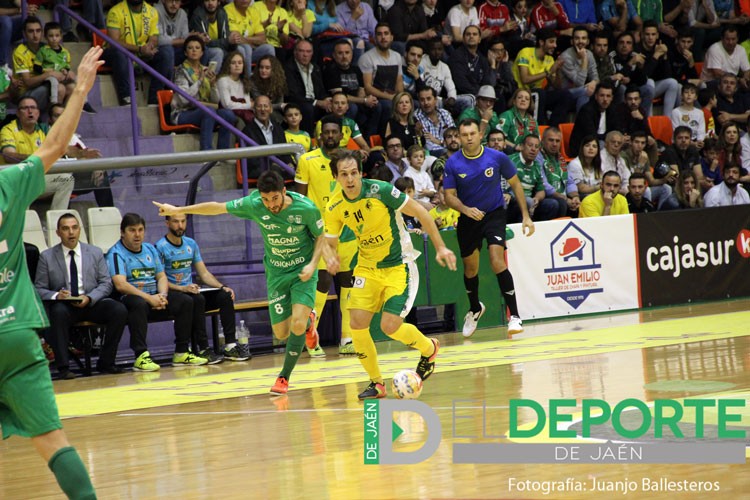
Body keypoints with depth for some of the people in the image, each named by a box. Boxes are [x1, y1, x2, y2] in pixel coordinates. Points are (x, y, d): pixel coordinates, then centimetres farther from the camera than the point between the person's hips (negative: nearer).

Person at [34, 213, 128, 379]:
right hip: (63, 304, -2)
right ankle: (63, 367, -32)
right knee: (58, 312, -38)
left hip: (91, 303, 2)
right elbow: (39, 289, 4)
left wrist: (89, 298, -12)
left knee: (120, 310, -25)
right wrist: (56, 296, -18)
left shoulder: (95, 253, 13)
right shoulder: (47, 257, 6)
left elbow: (106, 283, 8)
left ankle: (105, 362, -13)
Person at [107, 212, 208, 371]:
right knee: (139, 304, -40)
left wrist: (162, 295, -8)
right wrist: (149, 298, -23)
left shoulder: (150, 249, 19)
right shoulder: (116, 253, -5)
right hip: (129, 298, -7)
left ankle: (181, 353, -8)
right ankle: (141, 356, -40)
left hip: (153, 297, 7)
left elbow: (161, 276, 16)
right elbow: (120, 284, -19)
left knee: (185, 301, -12)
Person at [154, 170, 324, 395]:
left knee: (297, 326, -20)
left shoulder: (306, 208, -21)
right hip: (276, 273, 3)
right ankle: (308, 322, 36)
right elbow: (218, 208, -4)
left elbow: (321, 236, -3)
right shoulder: (253, 205, -16)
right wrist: (178, 210, 1)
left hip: (302, 273, -3)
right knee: (281, 333, 0)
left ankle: (284, 377, 1)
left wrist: (312, 264, -18)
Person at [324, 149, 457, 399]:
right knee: (357, 323, -11)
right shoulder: (334, 208, -8)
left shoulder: (380, 190, -21)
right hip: (367, 268, 4)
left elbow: (419, 212, -12)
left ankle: (429, 348, 19)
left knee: (390, 326, -14)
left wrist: (440, 248, -11)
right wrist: (330, 257, -18)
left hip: (399, 266, -4)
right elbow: (329, 242, 7)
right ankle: (376, 382, 9)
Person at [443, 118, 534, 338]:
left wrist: (526, 216, -3)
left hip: (494, 214, -2)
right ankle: (475, 309, 44)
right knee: (470, 268, 14)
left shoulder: (497, 157, -13)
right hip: (468, 218, 2)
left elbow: (515, 183, 0)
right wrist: (466, 209, -28)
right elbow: (449, 196, -7)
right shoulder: (453, 163, -11)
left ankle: (514, 316, -20)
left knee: (497, 261, -22)